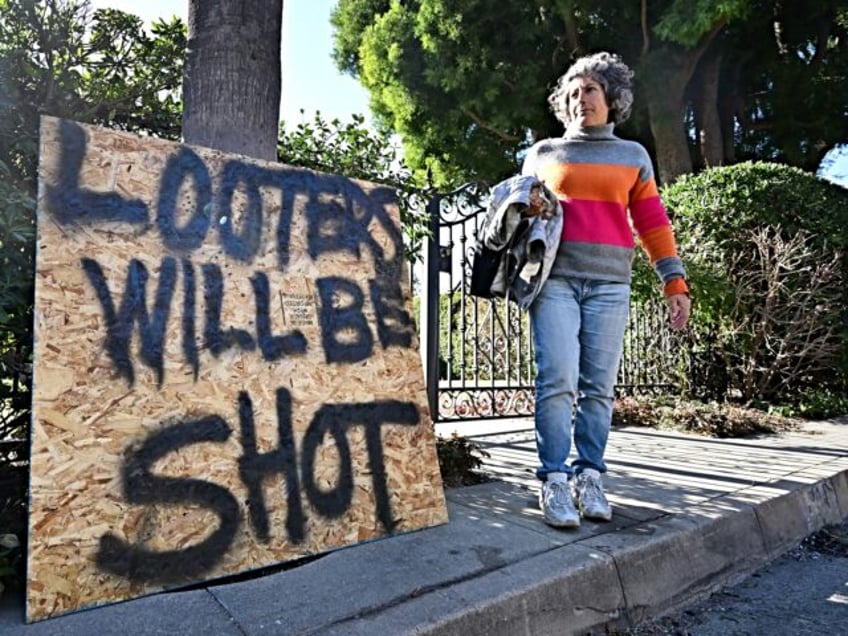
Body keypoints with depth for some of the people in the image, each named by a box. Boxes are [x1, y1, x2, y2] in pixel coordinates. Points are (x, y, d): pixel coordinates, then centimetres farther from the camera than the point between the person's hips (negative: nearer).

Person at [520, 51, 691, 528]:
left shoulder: (633, 156, 18)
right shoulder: (544, 154, 18)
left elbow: (653, 223, 14)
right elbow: (523, 213, 22)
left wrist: (675, 283, 7)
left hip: (609, 284, 1)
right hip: (555, 279, -1)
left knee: (599, 386, -1)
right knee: (558, 380, -11)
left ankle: (590, 478, 7)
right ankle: (555, 481, -6)